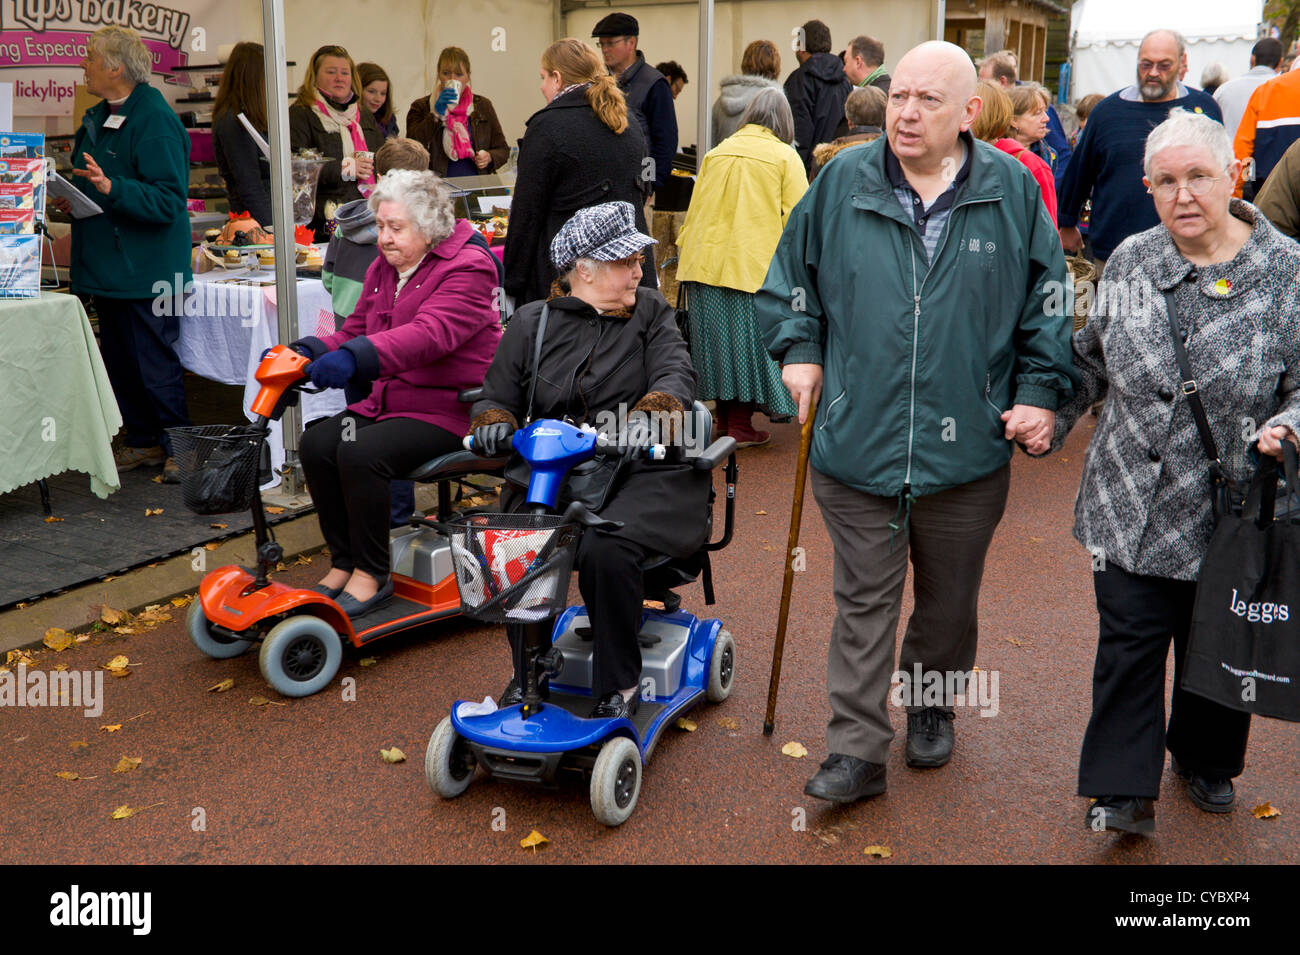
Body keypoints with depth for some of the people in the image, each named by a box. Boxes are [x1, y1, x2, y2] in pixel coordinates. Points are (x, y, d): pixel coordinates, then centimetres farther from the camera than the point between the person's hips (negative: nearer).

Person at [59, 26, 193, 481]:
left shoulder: (155, 121, -16)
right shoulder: (98, 117, 13)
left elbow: (167, 200, -23)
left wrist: (111, 188, -34)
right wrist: (71, 199, 6)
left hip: (146, 268, -9)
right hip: (108, 265, 10)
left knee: (155, 362, -3)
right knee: (119, 358, 14)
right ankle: (144, 443, 26)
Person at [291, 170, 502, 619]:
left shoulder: (467, 268, -13)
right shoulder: (382, 269, 14)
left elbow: (429, 333, -30)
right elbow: (354, 332, 14)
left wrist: (354, 358, -43)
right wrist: (307, 352, -9)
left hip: (449, 409, -8)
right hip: (388, 400, 8)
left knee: (360, 452, -28)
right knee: (317, 442, -14)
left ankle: (372, 573, -11)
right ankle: (343, 562, -1)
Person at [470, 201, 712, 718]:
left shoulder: (651, 311, 12)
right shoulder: (531, 322, 14)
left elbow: (676, 376, -4)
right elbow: (496, 398, 16)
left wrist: (647, 416, -27)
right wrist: (494, 424, -9)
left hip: (641, 470, -2)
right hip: (550, 471, 2)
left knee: (605, 550, -32)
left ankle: (618, 686, -8)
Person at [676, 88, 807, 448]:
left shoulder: (716, 152, 14)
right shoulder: (785, 156, 1)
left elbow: (695, 209, 18)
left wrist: (686, 251, 27)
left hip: (706, 261, 4)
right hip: (755, 265, -4)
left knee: (718, 335, 13)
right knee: (748, 339, 3)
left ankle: (723, 415, 22)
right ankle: (740, 426, 6)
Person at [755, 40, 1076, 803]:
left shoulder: (1012, 191, -2)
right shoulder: (843, 183, -2)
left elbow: (1048, 302, 7)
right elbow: (791, 277, 13)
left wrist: (1041, 391, 1)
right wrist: (801, 351, 3)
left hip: (968, 450, 1)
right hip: (856, 445, 0)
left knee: (949, 598, 18)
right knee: (863, 602, 5)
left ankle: (933, 706, 42)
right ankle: (858, 750, 14)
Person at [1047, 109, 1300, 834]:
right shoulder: (1130, 261, 2)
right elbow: (1091, 359, 15)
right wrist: (1049, 416, 6)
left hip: (1230, 513, -1)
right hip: (1131, 505, 2)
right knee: (1128, 643, 2)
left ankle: (1206, 761, 41)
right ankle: (1126, 792, 13)